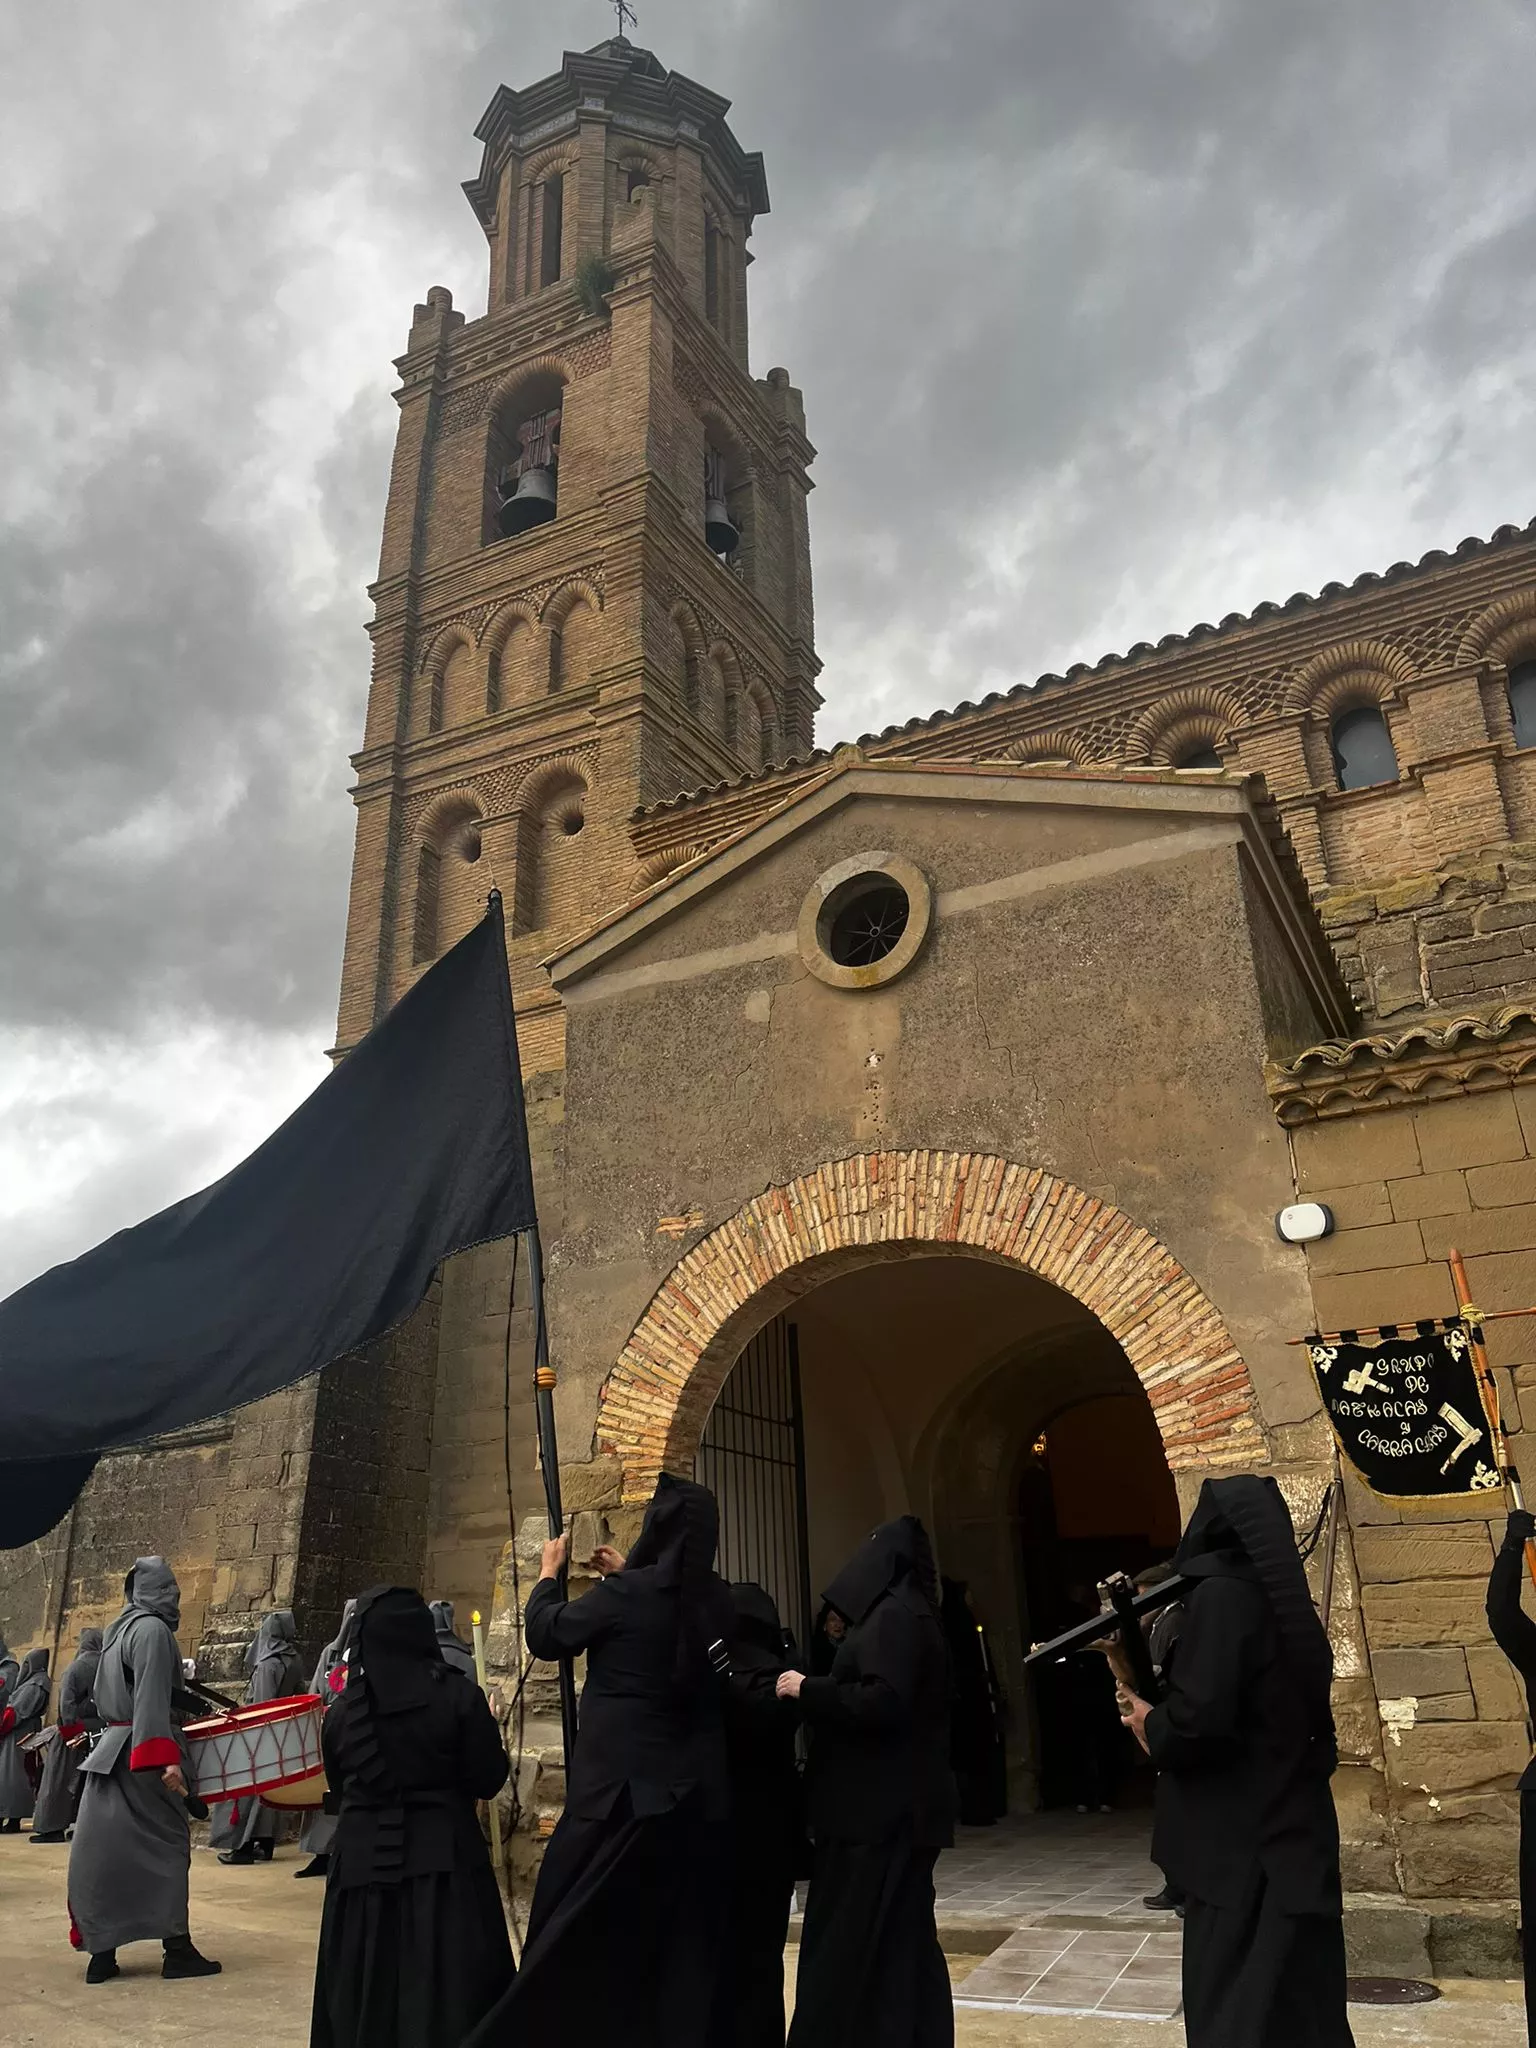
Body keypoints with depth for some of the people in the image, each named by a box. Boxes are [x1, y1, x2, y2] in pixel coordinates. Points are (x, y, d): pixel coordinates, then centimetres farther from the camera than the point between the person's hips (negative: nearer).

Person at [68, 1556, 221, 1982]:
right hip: (143, 1753, -8)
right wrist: (165, 1758, -24)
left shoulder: (119, 1628, 13)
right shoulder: (152, 1629, -13)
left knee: (106, 1849, 8)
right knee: (164, 1845, 0)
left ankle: (102, 1953, 11)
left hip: (112, 1750, 8)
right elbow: (151, 1700, -21)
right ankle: (177, 1950, 4)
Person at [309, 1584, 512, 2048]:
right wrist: (486, 1729, 9)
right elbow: (488, 1780, -7)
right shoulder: (458, 1695, -12)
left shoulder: (342, 1710, -2)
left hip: (363, 1861, 3)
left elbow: (338, 1789, 11)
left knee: (367, 1990, 15)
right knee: (448, 1988, 6)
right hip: (444, 1857, -2)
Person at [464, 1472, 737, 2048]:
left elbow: (546, 1634, -2)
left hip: (622, 1788, -5)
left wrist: (549, 1572, 14)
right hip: (699, 1794, 5)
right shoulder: (716, 1602, -2)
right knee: (680, 1943, 14)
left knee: (574, 1938, 9)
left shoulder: (625, 1593, -17)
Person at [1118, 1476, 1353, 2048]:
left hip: (1242, 1844, -8)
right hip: (1293, 1835, 8)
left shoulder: (1220, 1596, -17)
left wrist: (1150, 1725, -5)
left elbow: (1199, 1718, -27)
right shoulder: (1284, 1602, 9)